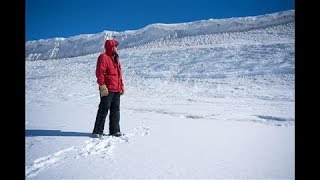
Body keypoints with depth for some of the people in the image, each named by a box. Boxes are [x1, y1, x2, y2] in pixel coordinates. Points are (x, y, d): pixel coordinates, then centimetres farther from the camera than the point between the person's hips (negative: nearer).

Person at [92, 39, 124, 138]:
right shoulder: (103, 57, -7)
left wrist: (121, 86, 19)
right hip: (107, 90, -8)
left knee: (115, 110, 11)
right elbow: (99, 73, -15)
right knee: (104, 110, -4)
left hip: (116, 90, 9)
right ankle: (97, 132, 6)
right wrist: (102, 86, -22)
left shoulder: (116, 58, 20)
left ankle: (115, 130, 20)